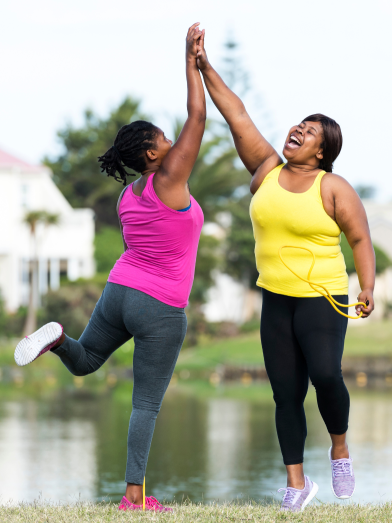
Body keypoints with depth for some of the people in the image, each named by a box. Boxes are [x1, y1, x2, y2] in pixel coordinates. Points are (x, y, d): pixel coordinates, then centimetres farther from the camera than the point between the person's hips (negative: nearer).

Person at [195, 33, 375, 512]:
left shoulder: (333, 188, -6)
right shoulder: (267, 170, 6)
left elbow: (360, 239, -5)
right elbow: (237, 117, 4)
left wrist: (367, 290, -16)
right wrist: (205, 68, 1)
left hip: (322, 300, -4)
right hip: (275, 301, 4)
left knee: (326, 375, -23)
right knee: (286, 394, 2)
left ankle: (340, 448, 3)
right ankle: (296, 482, 8)